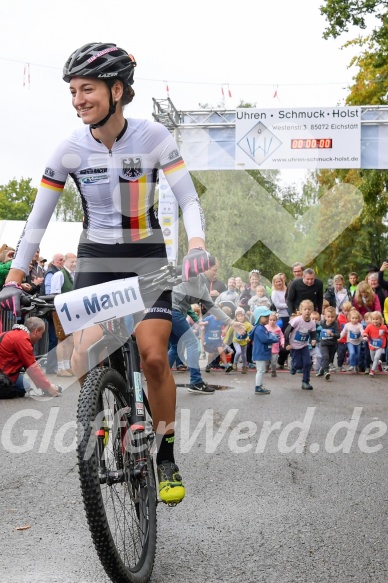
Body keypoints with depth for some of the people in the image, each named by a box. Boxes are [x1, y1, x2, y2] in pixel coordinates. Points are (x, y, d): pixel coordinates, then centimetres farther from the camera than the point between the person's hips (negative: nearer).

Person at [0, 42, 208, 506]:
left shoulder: (153, 137, -12)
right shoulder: (71, 149, -8)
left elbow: (188, 199, -11)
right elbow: (38, 219, -5)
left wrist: (196, 245, -31)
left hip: (147, 260, -1)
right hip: (95, 261, 2)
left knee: (153, 356, -18)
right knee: (84, 362, -15)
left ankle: (165, 458, 1)